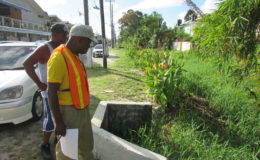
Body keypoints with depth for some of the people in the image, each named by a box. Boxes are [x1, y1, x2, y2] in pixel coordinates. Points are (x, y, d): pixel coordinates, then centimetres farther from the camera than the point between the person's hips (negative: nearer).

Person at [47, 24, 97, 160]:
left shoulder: (74, 56, 8)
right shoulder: (58, 58, -21)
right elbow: (51, 92, -22)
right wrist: (58, 122, -21)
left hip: (80, 109, 9)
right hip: (67, 112, -9)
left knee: (86, 144, 22)